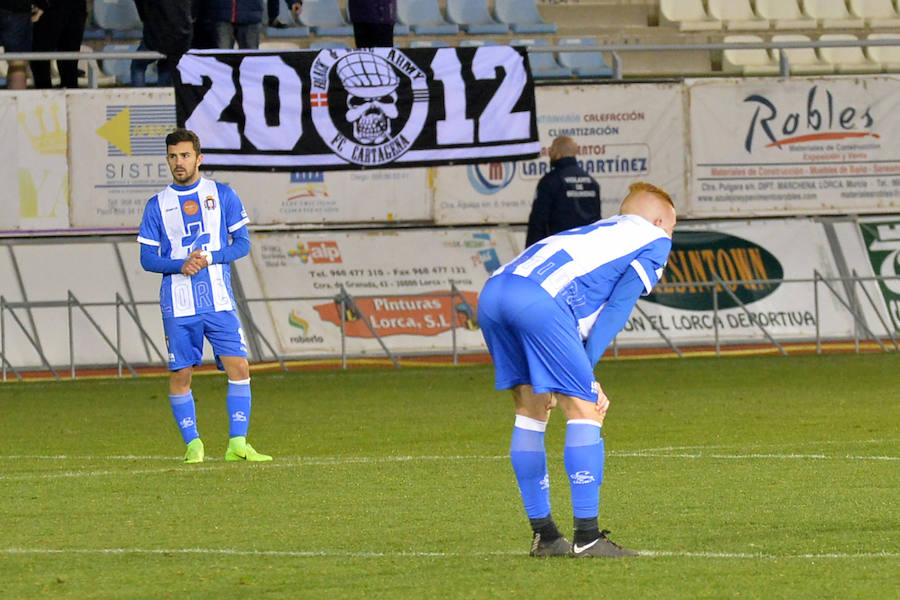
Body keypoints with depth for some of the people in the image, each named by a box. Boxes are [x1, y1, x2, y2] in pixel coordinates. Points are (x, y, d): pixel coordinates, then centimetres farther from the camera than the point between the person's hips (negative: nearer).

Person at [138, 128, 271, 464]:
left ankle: (237, 444, -4)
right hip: (178, 306, 0)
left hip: (219, 301, 0)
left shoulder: (222, 195, 7)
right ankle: (192, 444, 11)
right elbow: (147, 259, 5)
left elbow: (242, 243, 6)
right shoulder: (157, 206, 7)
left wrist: (209, 258, -11)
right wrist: (180, 265, -13)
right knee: (180, 375, -1)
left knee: (238, 367, -9)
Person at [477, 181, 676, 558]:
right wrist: (585, 370, 6)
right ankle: (586, 537, -3)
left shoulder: (599, 231, 39)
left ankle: (543, 536, 21)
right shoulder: (655, 242, 20)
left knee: (530, 409, 18)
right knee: (585, 411, 0)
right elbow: (617, 308, 7)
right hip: (540, 299, -8)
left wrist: (580, 378, 21)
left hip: (494, 290, 8)